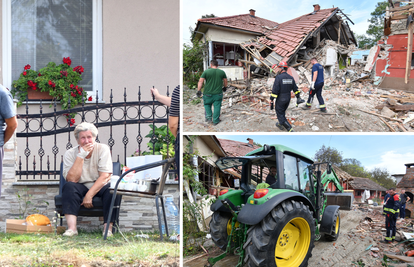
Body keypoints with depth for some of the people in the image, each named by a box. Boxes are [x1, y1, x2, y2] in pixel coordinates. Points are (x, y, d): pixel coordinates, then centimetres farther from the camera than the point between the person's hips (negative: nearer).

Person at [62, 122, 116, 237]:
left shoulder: (103, 149, -6)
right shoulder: (70, 154, -4)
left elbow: (105, 177, -15)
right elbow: (72, 179, -17)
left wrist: (89, 195, -25)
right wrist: (81, 156, -21)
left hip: (100, 187, -1)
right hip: (81, 188, 1)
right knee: (69, 187, -29)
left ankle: (108, 228, -34)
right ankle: (71, 228, -37)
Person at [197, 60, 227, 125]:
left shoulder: (206, 71, -6)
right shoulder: (222, 72, 2)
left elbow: (200, 81, -9)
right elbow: (225, 81, 13)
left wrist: (198, 90, -4)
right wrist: (224, 87, 32)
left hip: (208, 93, -1)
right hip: (218, 93, 1)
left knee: (207, 105, 20)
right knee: (217, 107, 9)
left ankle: (209, 118, 12)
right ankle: (215, 121, 13)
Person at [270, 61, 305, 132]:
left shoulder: (278, 77, -19)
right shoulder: (291, 78, 2)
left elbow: (275, 90, -21)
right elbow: (295, 89, 10)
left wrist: (272, 100, -15)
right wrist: (298, 97, 20)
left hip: (280, 100, -7)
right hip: (288, 99, 7)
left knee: (280, 115, 1)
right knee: (282, 112, 27)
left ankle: (290, 130, -6)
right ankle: (280, 124, 47)